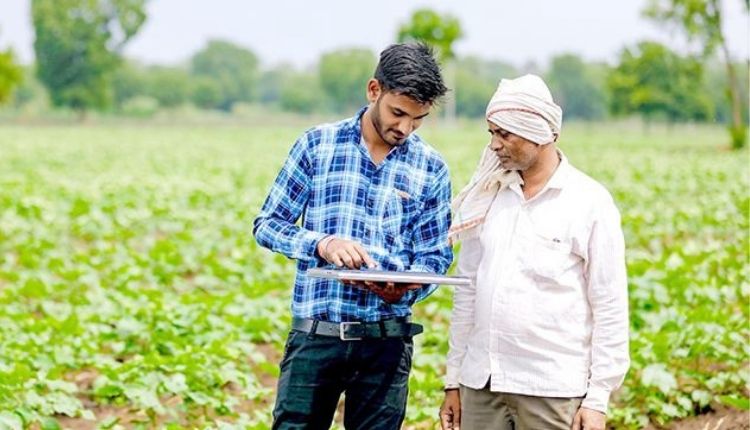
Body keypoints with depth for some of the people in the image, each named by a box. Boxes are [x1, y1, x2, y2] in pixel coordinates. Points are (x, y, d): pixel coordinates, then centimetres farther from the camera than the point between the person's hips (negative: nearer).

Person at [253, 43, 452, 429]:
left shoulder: (430, 169, 2)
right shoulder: (317, 144, 0)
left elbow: (436, 255, 5)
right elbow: (267, 225, 2)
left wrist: (404, 288, -17)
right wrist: (322, 244, -17)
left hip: (385, 339, 1)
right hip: (314, 333, -1)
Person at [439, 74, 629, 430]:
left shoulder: (589, 202, -4)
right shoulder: (488, 198, 9)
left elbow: (610, 308, -5)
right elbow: (468, 292, 13)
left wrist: (598, 399, -8)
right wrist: (453, 380, 12)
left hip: (553, 390, -4)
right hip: (481, 385, 4)